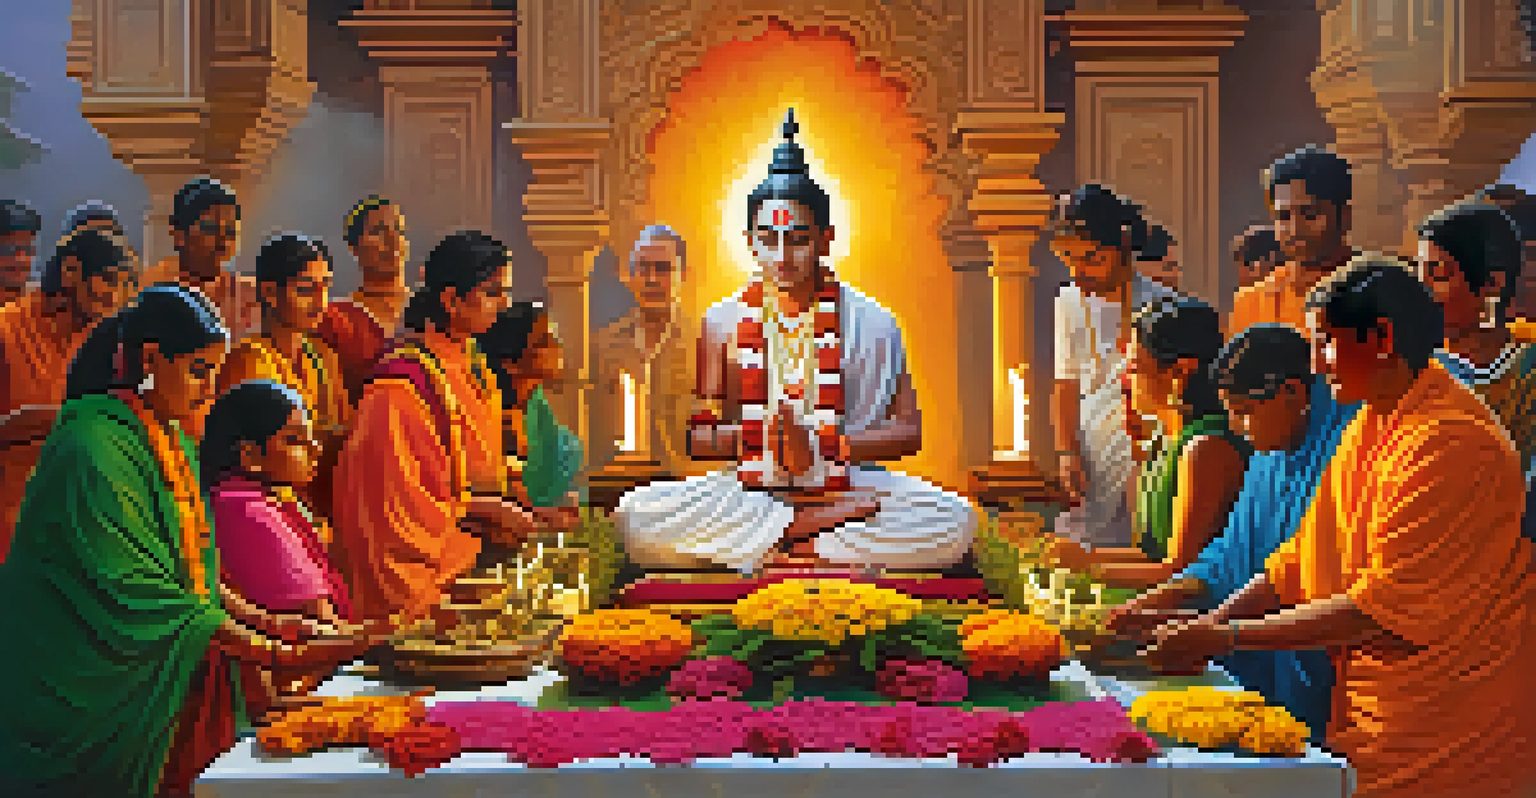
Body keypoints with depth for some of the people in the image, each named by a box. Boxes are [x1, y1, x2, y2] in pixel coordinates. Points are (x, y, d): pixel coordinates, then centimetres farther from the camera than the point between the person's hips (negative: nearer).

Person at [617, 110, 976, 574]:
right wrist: (742, 439, -18)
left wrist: (820, 447, -14)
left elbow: (908, 430, 1)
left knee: (953, 521, -29)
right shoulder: (724, 322, 6)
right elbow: (698, 438, 5)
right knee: (638, 516, -28)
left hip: (846, 482, 0)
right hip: (747, 494, 1)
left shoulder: (872, 323, 3)